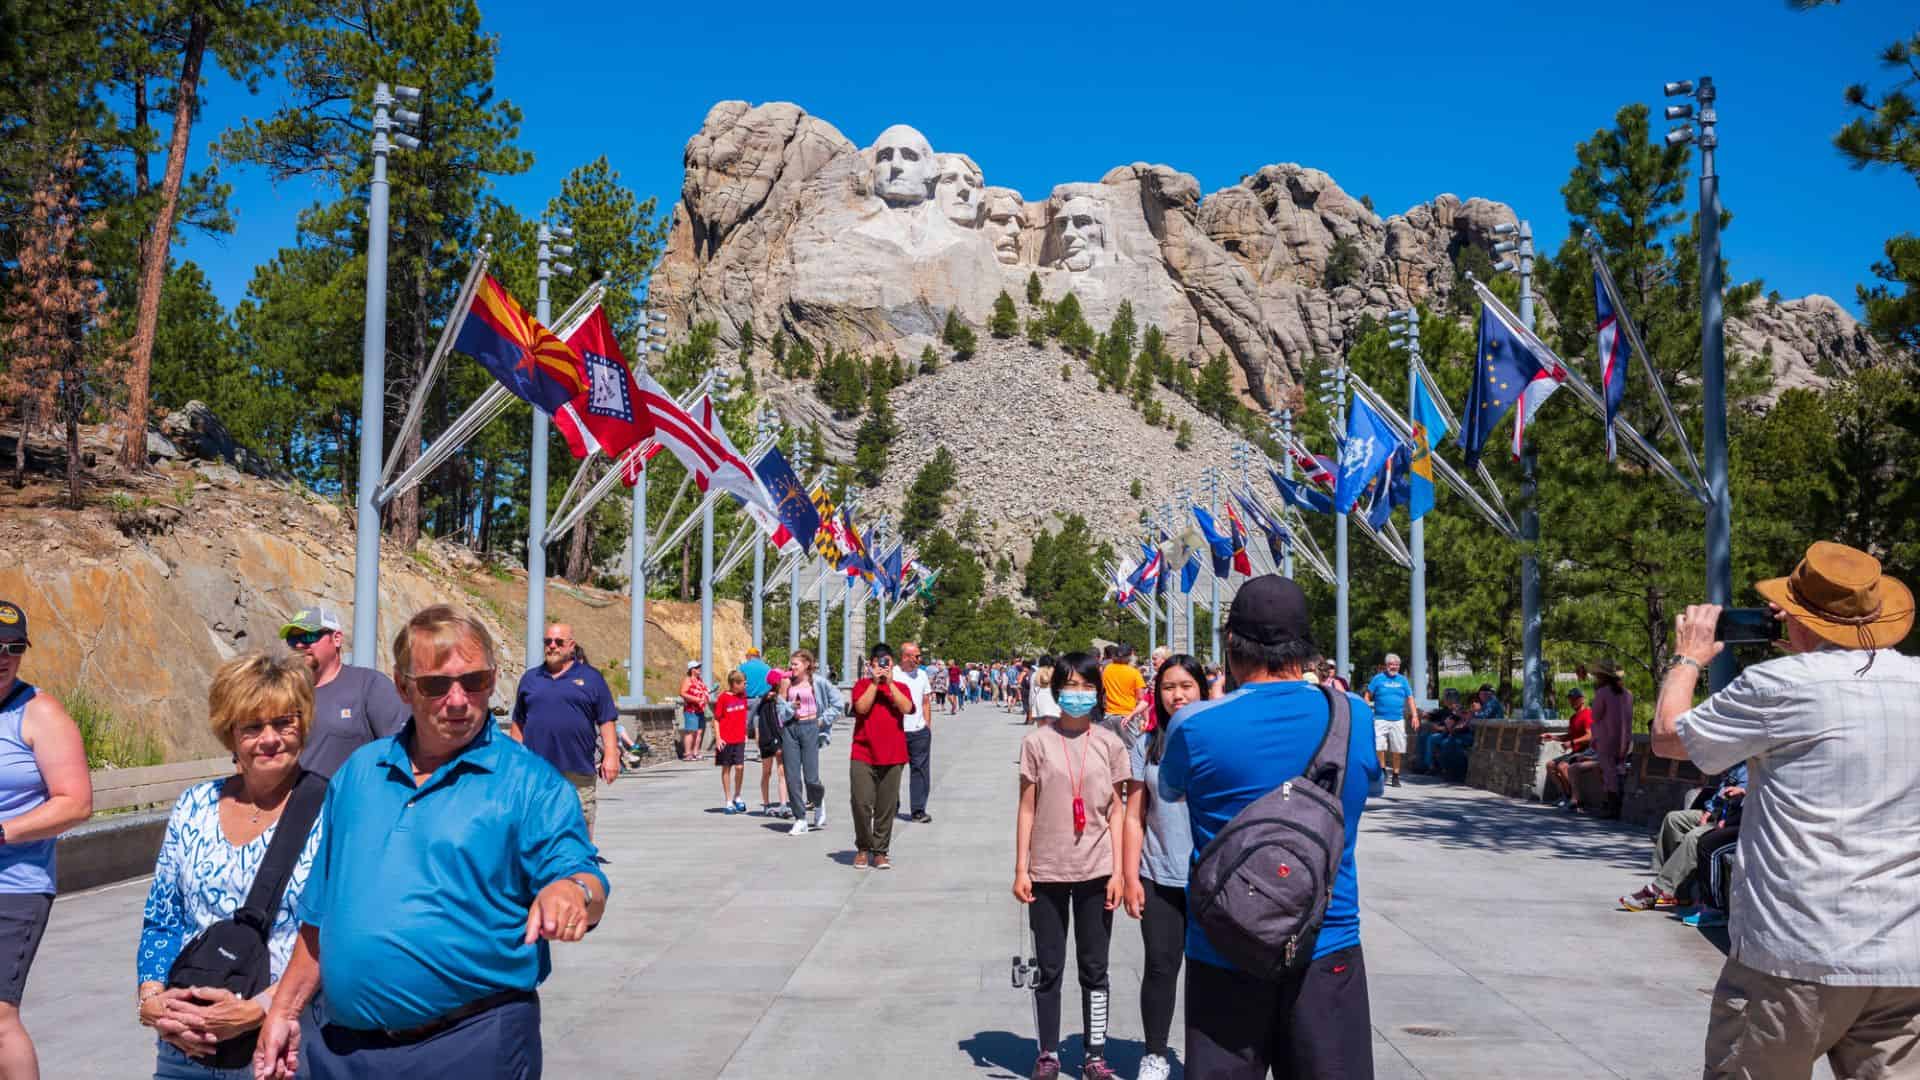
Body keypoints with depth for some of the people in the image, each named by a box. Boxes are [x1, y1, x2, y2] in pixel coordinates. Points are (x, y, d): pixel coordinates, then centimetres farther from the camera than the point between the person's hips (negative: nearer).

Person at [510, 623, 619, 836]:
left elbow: (606, 721, 3)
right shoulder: (530, 678, 15)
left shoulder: (590, 677, 8)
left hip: (578, 772, -2)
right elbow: (518, 723, 18)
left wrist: (610, 756, -6)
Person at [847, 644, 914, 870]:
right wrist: (874, 682, -10)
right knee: (861, 803, -7)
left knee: (886, 807, 3)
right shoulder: (862, 685, 7)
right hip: (863, 754, -1)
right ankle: (862, 848, 12)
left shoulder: (900, 687, 11)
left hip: (892, 756, 1)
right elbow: (862, 707, -10)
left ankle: (880, 852, 14)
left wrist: (889, 683, -9)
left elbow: (906, 708, -9)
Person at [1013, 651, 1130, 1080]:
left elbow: (1117, 811, 4)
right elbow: (1027, 809, 1)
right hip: (1048, 872, -1)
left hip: (1096, 872, 1)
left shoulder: (1110, 743, 3)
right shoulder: (1037, 742, 0)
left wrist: (1118, 871, -1)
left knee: (1094, 969, 7)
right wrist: (1020, 869, -2)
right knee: (1049, 969, 6)